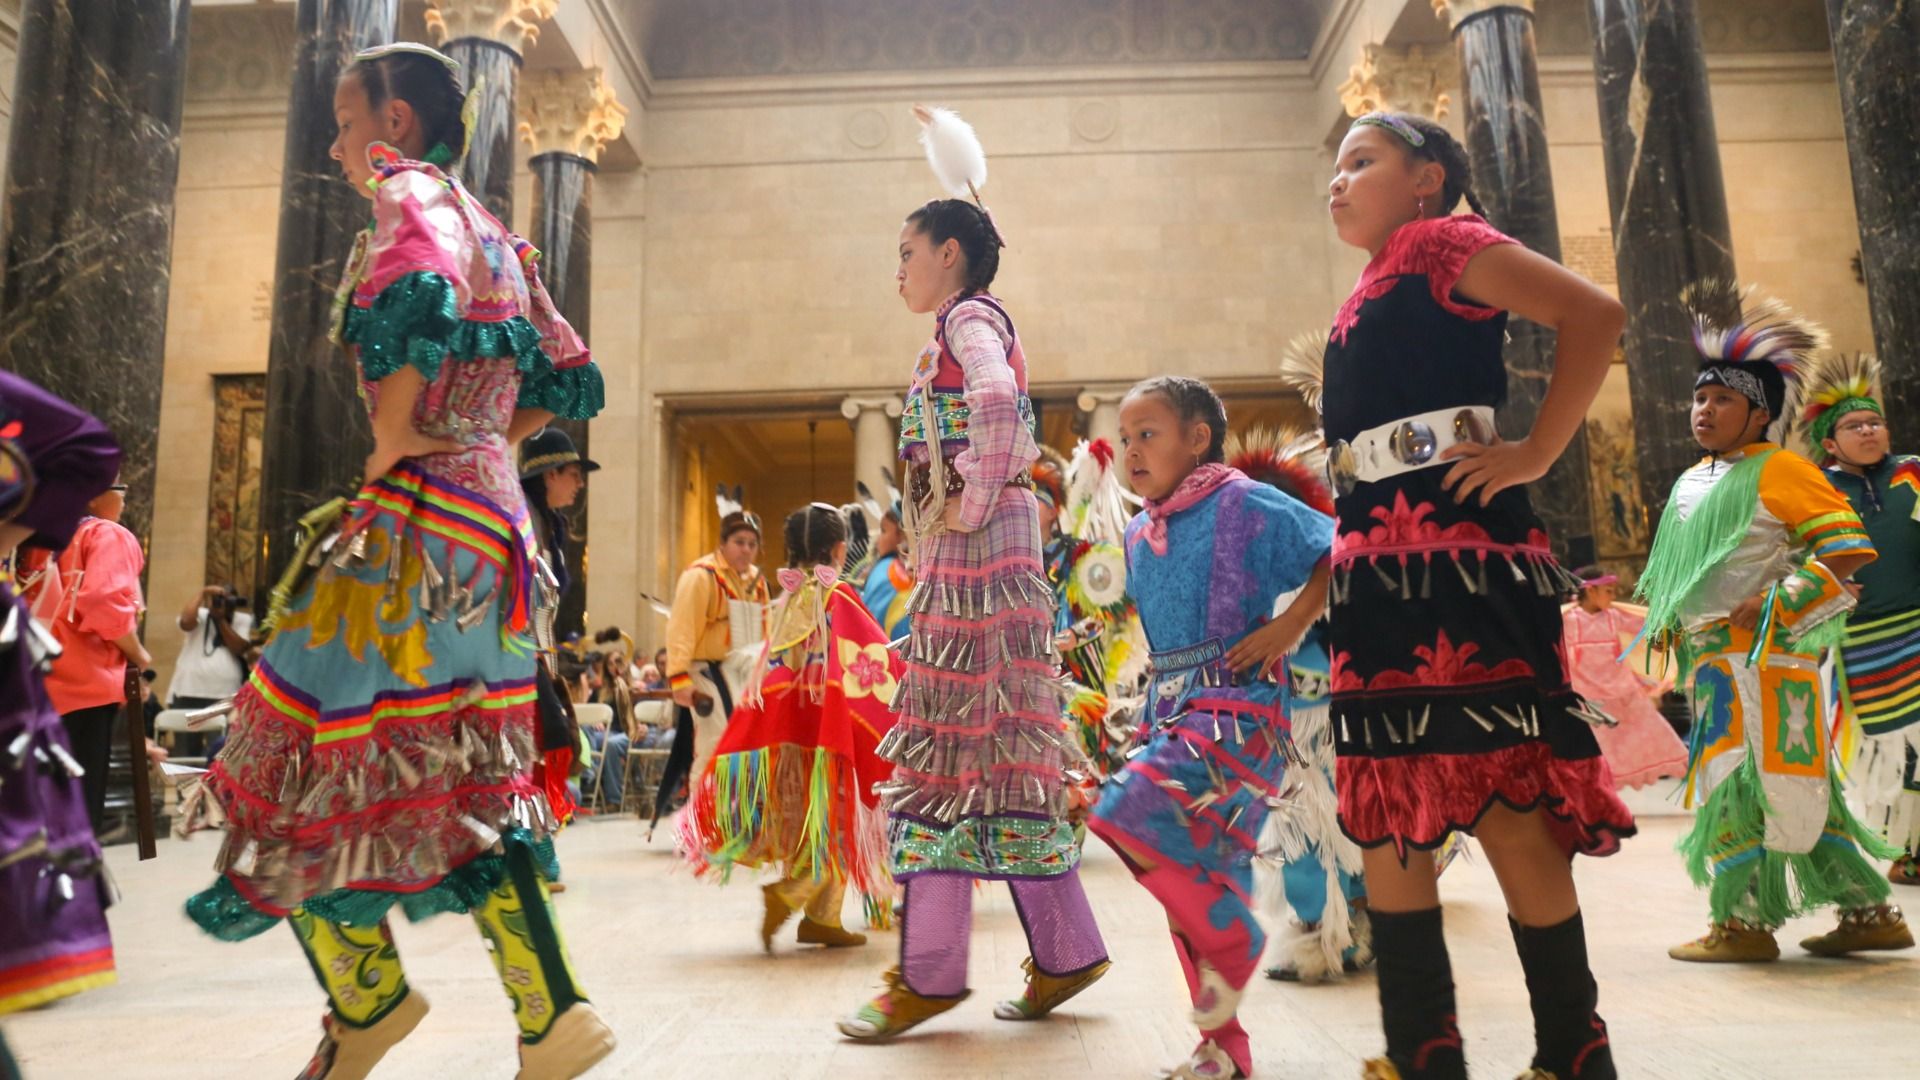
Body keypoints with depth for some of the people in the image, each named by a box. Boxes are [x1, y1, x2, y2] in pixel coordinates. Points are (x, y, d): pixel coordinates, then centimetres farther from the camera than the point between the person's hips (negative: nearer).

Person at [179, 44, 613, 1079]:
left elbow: (418, 298, -28)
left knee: (314, 759, 7)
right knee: (461, 782, 11)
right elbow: (570, 383, 24)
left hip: (417, 525, -9)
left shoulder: (409, 191, -4)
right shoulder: (497, 239, 20)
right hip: (493, 526, 9)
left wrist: (393, 444, -16)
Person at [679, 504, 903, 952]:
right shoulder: (839, 596, -8)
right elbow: (876, 660, -7)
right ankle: (787, 894, -14)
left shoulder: (787, 599, 8)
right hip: (831, 724, -6)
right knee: (833, 821, 3)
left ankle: (820, 917, 18)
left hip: (789, 725, 6)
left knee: (805, 822, 13)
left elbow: (768, 670, 11)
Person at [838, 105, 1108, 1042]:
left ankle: (931, 973, 3)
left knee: (955, 741, -6)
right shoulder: (972, 321, 23)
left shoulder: (969, 314, -5)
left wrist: (976, 502, -19)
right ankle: (1065, 949, 16)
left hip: (976, 546, -10)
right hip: (965, 552, 10)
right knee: (994, 744, 9)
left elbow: (996, 401, -26)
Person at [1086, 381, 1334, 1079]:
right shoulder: (1139, 536, 14)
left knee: (1132, 815, -23)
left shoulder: (1245, 505, -8)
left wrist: (1293, 623, -16)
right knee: (1196, 875, 11)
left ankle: (1233, 942, 1)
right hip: (1174, 716, 8)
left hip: (1238, 712, -8)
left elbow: (1343, 552, -9)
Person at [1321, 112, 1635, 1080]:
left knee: (1501, 800, -7)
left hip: (1456, 552, -9)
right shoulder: (1370, 293, 23)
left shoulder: (1440, 242, 1)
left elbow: (1596, 315, -11)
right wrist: (1298, 611, 21)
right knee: (1388, 812, 7)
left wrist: (1535, 453, -12)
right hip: (1380, 566, 9)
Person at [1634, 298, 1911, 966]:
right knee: (1798, 790, 12)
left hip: (1764, 659, -8)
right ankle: (1869, 913, 22)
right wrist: (1669, 624, 15)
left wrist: (1777, 604, -19)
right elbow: (1678, 577, 27)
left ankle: (1745, 920, 2)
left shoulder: (1777, 470, -6)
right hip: (1711, 661, 8)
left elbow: (1849, 547, -14)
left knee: (1747, 782, -7)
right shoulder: (1689, 484, 17)